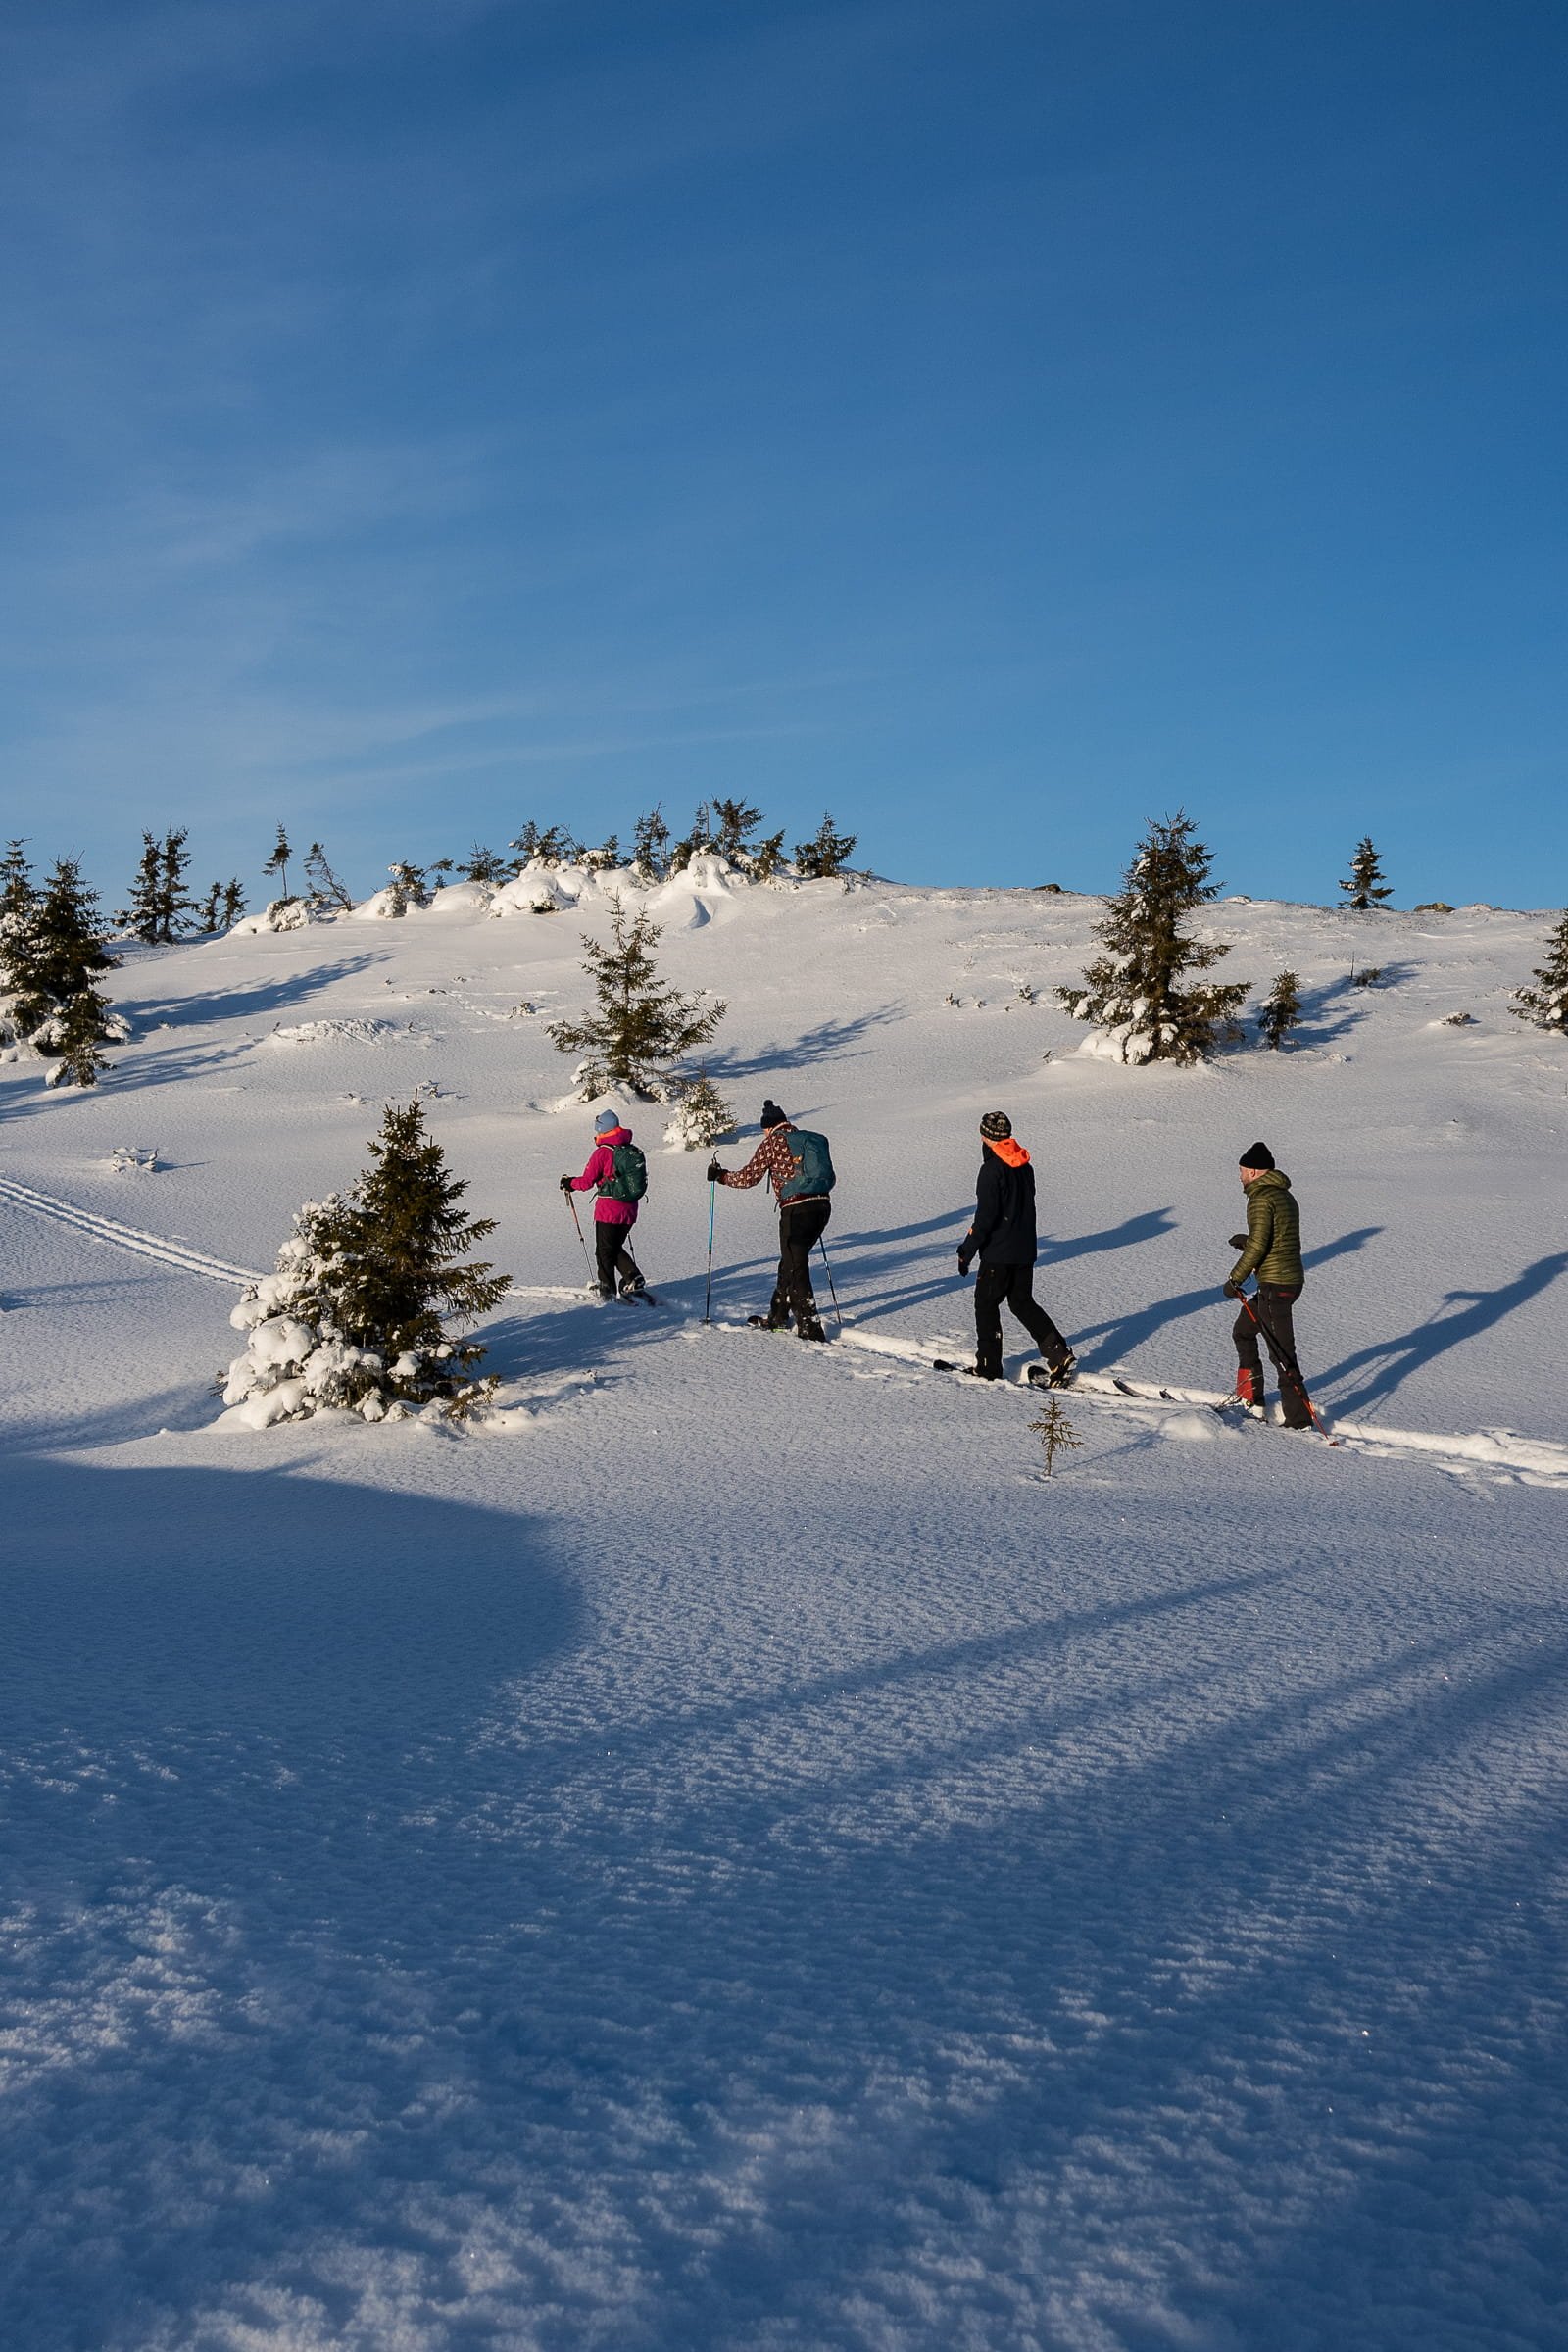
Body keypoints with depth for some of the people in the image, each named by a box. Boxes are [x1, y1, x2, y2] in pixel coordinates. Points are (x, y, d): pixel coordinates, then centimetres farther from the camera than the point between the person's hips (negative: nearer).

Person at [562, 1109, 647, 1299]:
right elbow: (640, 1181, 13)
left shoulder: (602, 1152, -13)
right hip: (630, 1210, 6)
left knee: (604, 1251, 8)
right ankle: (633, 1278, 4)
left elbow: (586, 1181, -11)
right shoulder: (634, 1151, 5)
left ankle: (607, 1291, 9)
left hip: (608, 1210, -6)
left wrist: (570, 1183, 9)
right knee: (616, 1247, 21)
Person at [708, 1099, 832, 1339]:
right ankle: (776, 1317, 33)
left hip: (795, 1209, -7)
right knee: (789, 1263, 21)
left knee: (796, 1270, 0)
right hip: (822, 1206, 7)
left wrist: (719, 1175, 15)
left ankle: (810, 1329, -5)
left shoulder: (773, 1141, -1)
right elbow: (827, 1177, 21)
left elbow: (747, 1178, 0)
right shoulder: (811, 1138, 16)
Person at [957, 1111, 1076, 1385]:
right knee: (1023, 1302, 16)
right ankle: (1059, 1354, 4)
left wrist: (967, 1252, -14)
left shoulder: (992, 1169, -17)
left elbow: (985, 1217, -20)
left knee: (986, 1304, 6)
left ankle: (988, 1367, 10)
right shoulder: (1025, 1167, 8)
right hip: (1026, 1250, 8)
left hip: (998, 1252, -8)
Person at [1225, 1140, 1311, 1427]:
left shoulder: (1261, 1198, -14)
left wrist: (1235, 1279, -14)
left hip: (1275, 1285, -10)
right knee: (1243, 1330, 23)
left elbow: (1258, 1245, -20)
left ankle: (1300, 1419, -3)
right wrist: (1247, 1240, 20)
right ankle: (1250, 1400, 25)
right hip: (1292, 1278, 10)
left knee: (1281, 1354, -6)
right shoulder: (1285, 1195, 15)